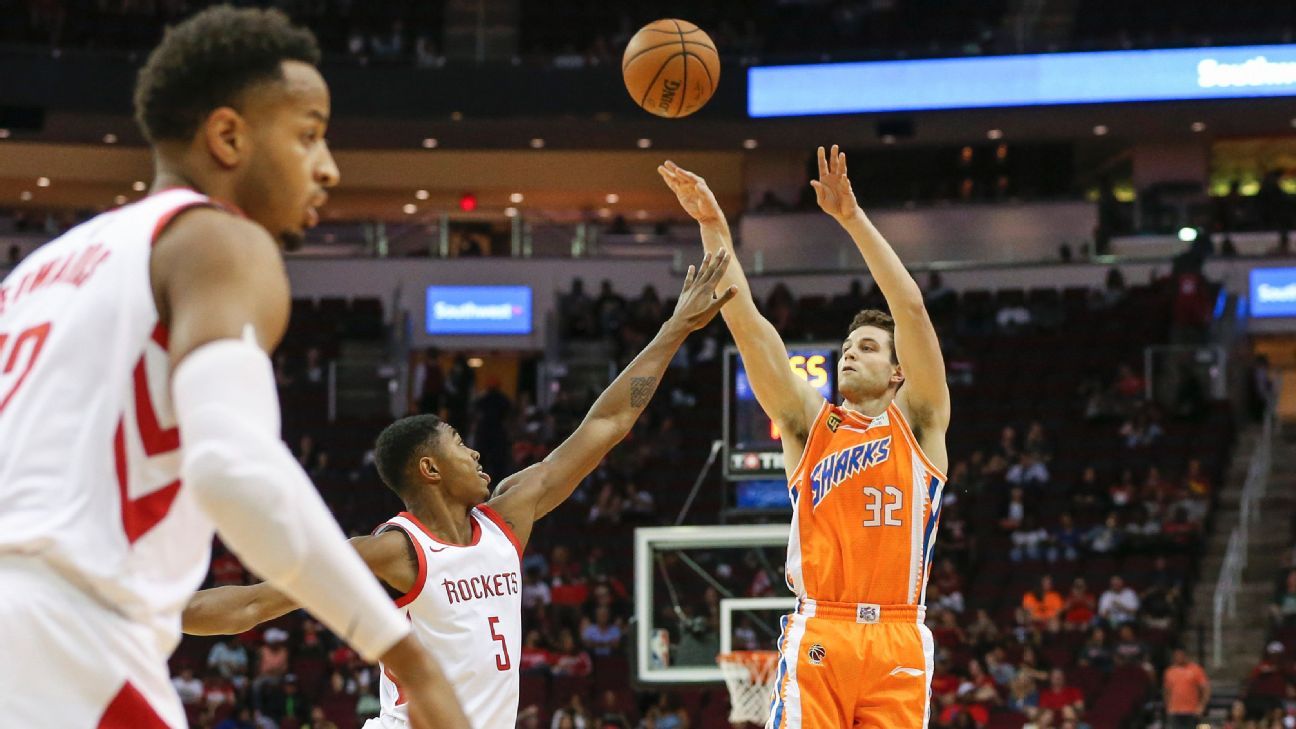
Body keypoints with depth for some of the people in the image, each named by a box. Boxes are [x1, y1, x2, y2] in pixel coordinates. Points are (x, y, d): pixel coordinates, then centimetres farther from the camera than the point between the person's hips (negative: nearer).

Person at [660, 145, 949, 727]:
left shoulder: (917, 425, 10)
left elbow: (911, 307, -1)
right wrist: (714, 227, 1)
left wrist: (852, 216, -6)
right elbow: (745, 321, 8)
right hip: (817, 637, 1)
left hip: (896, 642, -1)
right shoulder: (809, 423, 15)